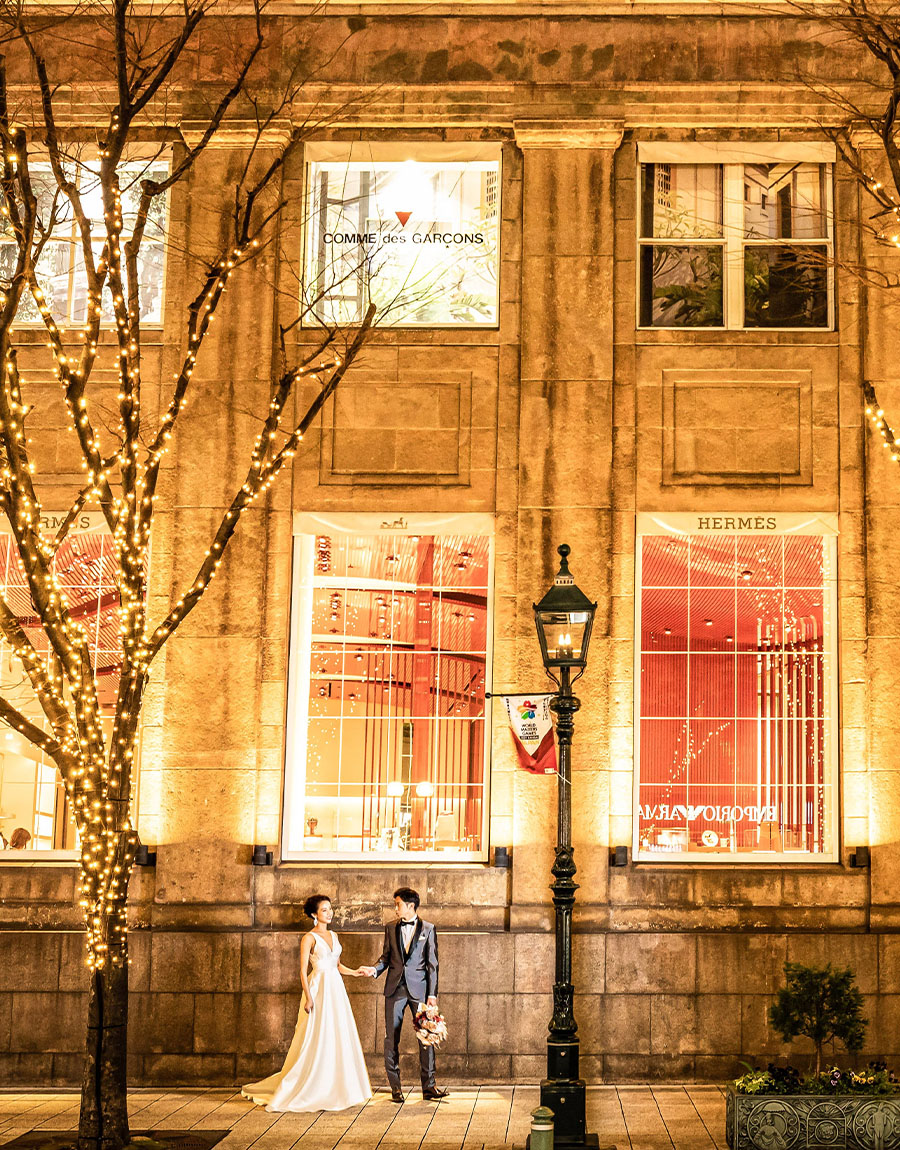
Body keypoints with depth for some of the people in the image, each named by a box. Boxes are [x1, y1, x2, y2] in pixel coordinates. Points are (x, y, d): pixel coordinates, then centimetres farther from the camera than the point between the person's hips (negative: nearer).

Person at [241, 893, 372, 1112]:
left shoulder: (333, 936, 14)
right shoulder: (309, 938, -7)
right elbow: (303, 971, -10)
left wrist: (356, 973, 6)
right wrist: (308, 998, -16)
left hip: (336, 990, 7)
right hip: (318, 989, -7)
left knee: (339, 1038, 7)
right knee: (316, 1039, -5)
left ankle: (334, 1090, 15)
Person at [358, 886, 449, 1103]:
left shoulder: (428, 929, 3)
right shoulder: (391, 929, 11)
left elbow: (432, 963, 2)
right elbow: (386, 957, 15)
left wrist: (432, 993, -4)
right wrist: (374, 970, -6)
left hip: (419, 988, -2)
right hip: (395, 988, 3)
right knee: (391, 1038, 2)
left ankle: (428, 1086, 3)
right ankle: (395, 1087, 9)